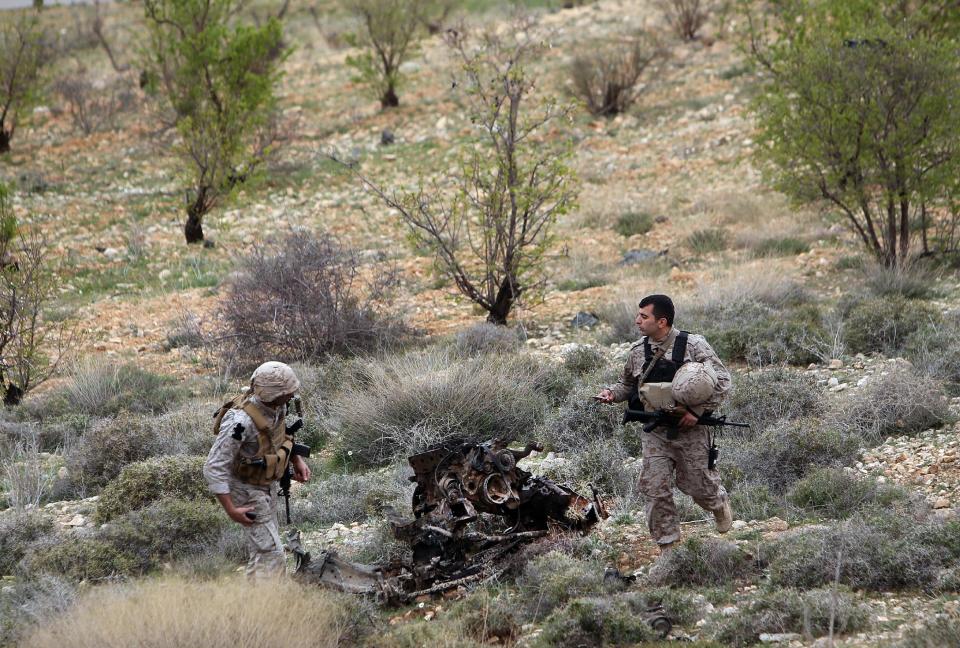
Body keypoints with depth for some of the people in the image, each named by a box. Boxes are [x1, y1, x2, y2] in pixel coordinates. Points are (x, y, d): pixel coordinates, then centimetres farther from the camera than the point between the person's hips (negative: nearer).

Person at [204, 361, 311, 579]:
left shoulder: (276, 406, -11)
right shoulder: (240, 421, -36)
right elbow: (214, 468, -31)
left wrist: (297, 460, 4)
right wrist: (231, 510, -29)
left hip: (268, 485, 9)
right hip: (248, 492, -9)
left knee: (266, 546, 21)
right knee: (270, 553, -12)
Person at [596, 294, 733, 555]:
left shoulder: (693, 345, -11)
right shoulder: (638, 352, 2)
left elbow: (722, 380, -11)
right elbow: (628, 384, 19)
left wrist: (698, 411, -18)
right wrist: (612, 393, -3)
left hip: (690, 430, -3)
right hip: (656, 433, 3)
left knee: (696, 484, 7)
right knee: (654, 489, -6)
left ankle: (719, 502, 44)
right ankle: (669, 549, 4)